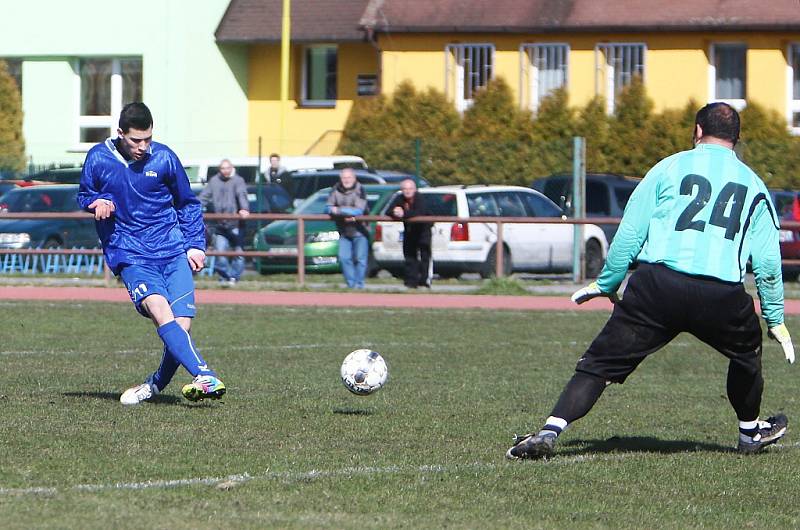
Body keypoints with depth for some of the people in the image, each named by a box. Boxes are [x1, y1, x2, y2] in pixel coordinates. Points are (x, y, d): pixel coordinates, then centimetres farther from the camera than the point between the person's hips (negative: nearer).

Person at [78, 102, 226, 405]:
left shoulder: (164, 158, 4)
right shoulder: (98, 158, 1)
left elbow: (188, 204, 16)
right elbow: (84, 196, 17)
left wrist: (195, 245, 7)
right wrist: (97, 202, -6)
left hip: (173, 251, 2)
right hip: (130, 254, -2)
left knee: (182, 324, -12)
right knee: (160, 311, -27)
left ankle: (157, 384, 14)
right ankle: (204, 377, -41)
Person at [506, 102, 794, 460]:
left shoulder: (670, 167, 14)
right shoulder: (754, 185, 19)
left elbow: (629, 235, 10)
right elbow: (768, 262, 13)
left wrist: (606, 284, 20)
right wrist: (775, 319, 21)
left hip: (657, 284, -1)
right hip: (723, 295, 1)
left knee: (600, 363, 3)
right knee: (747, 351, 31)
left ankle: (550, 432, -12)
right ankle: (750, 433, 43)